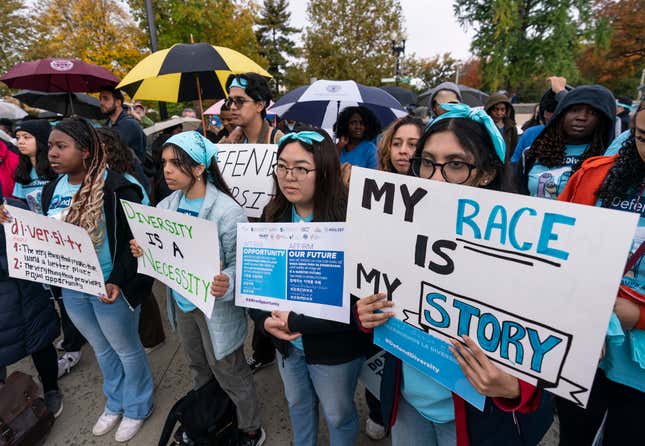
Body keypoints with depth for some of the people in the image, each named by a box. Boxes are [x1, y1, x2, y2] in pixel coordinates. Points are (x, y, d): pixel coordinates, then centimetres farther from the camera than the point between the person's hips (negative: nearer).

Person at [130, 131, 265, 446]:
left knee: (228, 372, 12)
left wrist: (227, 282, -42)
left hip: (215, 306, -6)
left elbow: (242, 263, -22)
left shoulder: (226, 211, -24)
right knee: (197, 365, 28)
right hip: (181, 301, 7)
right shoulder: (167, 206, -2)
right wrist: (143, 251, -11)